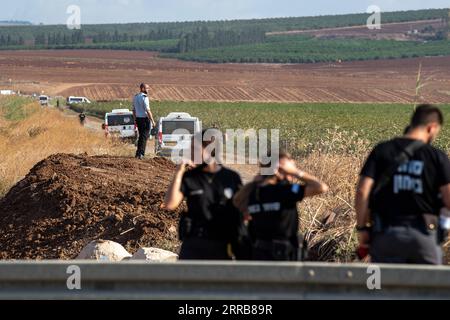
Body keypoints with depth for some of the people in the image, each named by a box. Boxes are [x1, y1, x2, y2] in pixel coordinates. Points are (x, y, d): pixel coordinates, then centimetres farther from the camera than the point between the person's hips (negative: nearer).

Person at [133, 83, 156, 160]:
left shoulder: (135, 97, 10)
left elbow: (134, 110, 16)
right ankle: (140, 153, -6)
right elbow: (148, 110, -20)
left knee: (141, 136, 17)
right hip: (145, 119, -8)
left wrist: (135, 120, 22)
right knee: (145, 136, -3)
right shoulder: (144, 97, -16)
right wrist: (152, 120, -16)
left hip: (138, 118, 8)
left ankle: (138, 153, 19)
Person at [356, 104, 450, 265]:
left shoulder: (381, 151, 2)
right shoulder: (437, 156, -3)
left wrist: (362, 228, 2)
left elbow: (362, 192, -5)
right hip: (424, 234, -1)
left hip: (387, 233, 1)